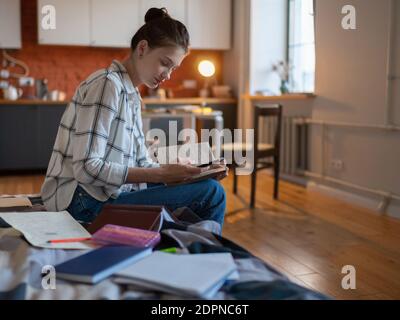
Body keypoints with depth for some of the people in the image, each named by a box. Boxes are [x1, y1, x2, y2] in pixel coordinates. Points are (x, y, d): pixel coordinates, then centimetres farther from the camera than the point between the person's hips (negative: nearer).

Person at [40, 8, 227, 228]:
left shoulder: (131, 94, 14)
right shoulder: (108, 84, -14)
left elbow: (140, 163, 9)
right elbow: (87, 168, -21)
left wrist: (192, 173, -4)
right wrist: (161, 174, -22)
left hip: (106, 193, 9)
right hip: (87, 203, -9)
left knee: (208, 186, 14)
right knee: (211, 193, -17)